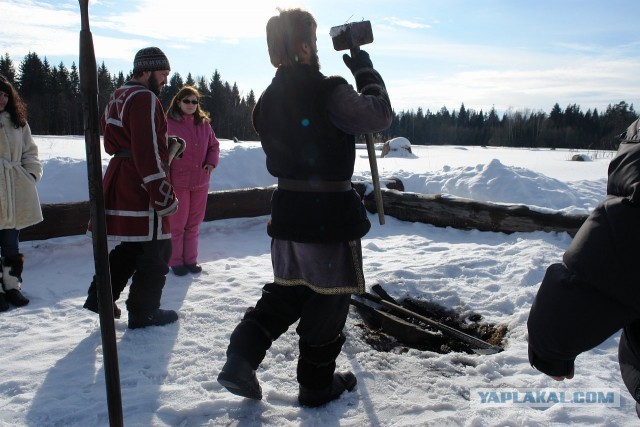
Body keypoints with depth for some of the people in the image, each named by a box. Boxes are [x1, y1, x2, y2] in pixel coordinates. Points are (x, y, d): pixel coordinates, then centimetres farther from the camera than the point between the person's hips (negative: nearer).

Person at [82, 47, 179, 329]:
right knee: (156, 251, 1)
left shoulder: (118, 97, 18)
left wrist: (164, 147, 17)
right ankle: (143, 313, 12)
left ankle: (100, 296, 26)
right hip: (141, 186, -10)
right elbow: (148, 151, -22)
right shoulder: (145, 99, -15)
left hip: (119, 177, 10)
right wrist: (164, 195, -21)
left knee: (131, 246, 21)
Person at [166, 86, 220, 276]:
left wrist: (211, 162, -4)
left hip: (200, 181, 5)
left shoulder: (204, 124, 6)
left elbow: (214, 145, 15)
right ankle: (175, 261, 20)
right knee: (177, 224, 5)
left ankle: (190, 259, 25)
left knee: (193, 223, 13)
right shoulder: (169, 124, -9)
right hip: (177, 182, -4)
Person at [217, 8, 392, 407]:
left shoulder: (269, 99, 8)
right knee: (329, 297, 9)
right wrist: (365, 70, 4)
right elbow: (380, 115, -7)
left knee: (287, 289, 22)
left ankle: (240, 361, 14)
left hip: (287, 208, 7)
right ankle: (317, 384, 24)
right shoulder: (328, 92, -15)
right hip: (330, 211, -7)